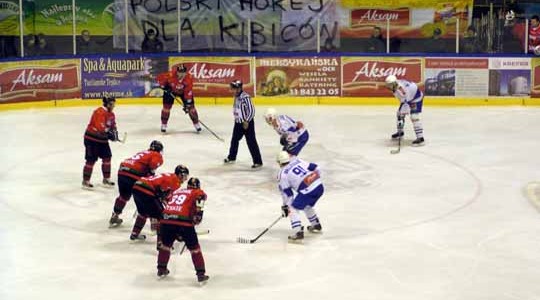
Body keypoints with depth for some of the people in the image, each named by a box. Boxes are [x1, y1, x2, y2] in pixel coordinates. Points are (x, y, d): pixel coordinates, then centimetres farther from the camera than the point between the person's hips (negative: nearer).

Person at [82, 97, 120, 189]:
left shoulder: (111, 114, 10)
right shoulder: (100, 112, -21)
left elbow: (112, 126, 16)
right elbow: (99, 125, -33)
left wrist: (114, 132, -5)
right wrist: (108, 132, -34)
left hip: (102, 139, 9)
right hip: (91, 139, -9)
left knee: (107, 157, 9)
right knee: (91, 159, -7)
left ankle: (106, 179, 23)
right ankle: (86, 181, 3)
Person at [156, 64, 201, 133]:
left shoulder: (189, 78, -31)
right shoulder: (170, 75, -36)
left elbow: (188, 92, -27)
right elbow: (160, 78, -20)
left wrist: (187, 103, -29)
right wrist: (164, 86, -25)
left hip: (183, 91, 1)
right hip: (171, 90, -1)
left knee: (190, 106, -4)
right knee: (167, 106, -10)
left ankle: (196, 123, 10)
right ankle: (163, 125, 6)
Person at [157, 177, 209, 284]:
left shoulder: (176, 191, 32)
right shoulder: (198, 192, 17)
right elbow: (201, 196, -9)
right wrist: (198, 215, -7)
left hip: (166, 219, 5)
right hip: (183, 222, -4)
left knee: (166, 244, 29)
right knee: (194, 248, 9)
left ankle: (161, 269, 37)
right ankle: (201, 274, 7)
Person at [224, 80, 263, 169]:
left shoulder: (245, 97, -22)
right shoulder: (236, 97, 5)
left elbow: (251, 110, -22)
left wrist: (246, 121, -21)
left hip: (247, 122, -9)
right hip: (238, 122, 9)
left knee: (251, 142, -7)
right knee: (234, 139, 20)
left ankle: (258, 161, -2)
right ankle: (231, 157, 40)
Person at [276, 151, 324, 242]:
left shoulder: (282, 174, 4)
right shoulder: (298, 161, 17)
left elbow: (287, 193, 5)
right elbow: (315, 168, 14)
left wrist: (286, 206, 16)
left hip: (307, 191, -7)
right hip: (320, 186, 7)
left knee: (293, 209, 6)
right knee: (307, 206, 31)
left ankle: (298, 232, -6)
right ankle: (316, 226, 43)